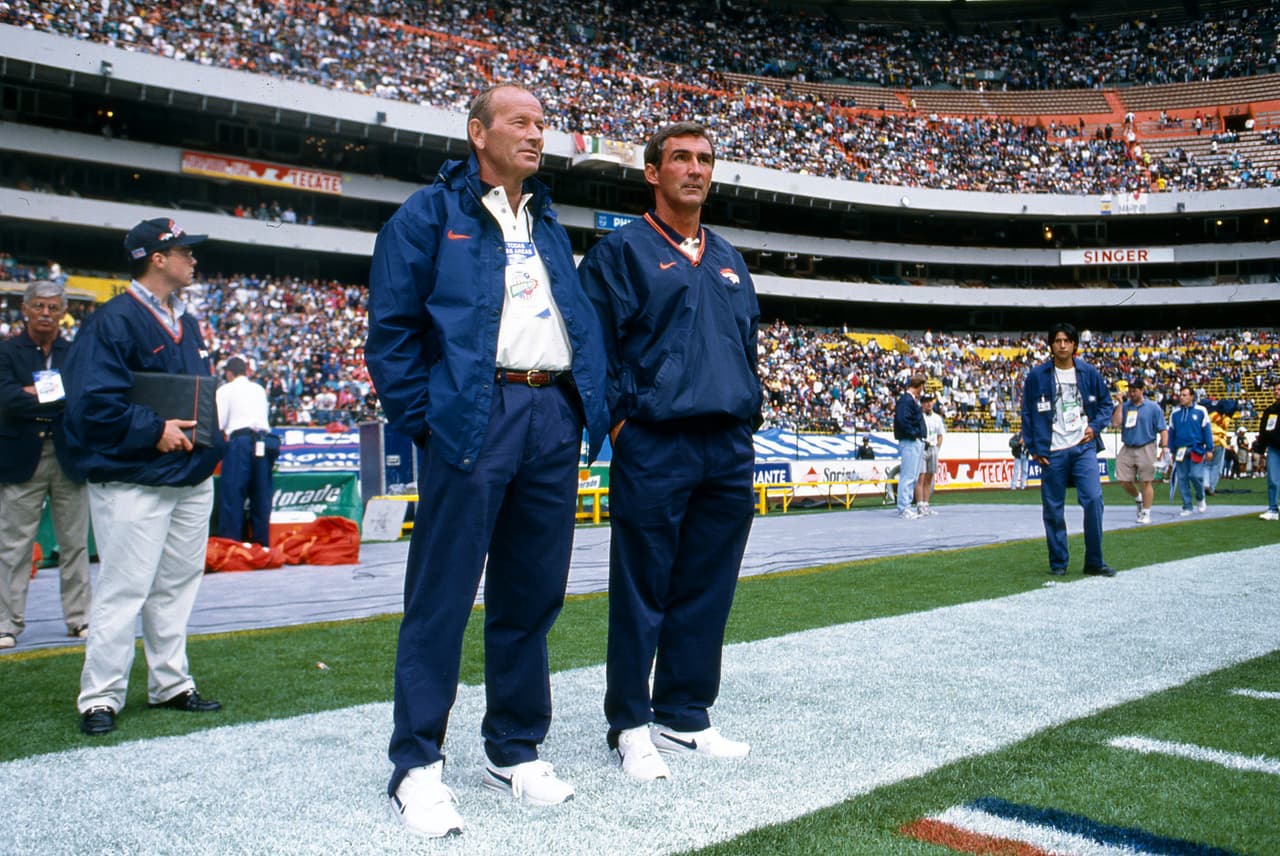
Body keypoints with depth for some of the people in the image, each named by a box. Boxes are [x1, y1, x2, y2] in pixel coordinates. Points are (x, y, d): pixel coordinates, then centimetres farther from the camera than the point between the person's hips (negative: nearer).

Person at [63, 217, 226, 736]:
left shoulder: (186, 324, 15)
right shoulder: (113, 321, -12)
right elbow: (94, 400, -19)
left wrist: (209, 431, 6)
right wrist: (154, 431, -20)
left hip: (191, 477, 9)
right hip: (134, 481, -8)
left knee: (176, 585, 14)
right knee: (123, 590, -4)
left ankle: (170, 684, 24)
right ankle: (101, 698, 6)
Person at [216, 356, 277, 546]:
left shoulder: (225, 390, 6)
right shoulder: (260, 389, 20)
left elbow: (218, 423, 0)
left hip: (240, 440, -5)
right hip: (263, 440, 5)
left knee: (232, 494, -4)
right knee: (261, 496, 6)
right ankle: (262, 543, 7)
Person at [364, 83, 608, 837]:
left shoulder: (550, 225, 23)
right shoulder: (431, 213, 3)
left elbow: (582, 318, 22)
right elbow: (392, 325, -2)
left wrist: (594, 404, 9)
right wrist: (423, 418, -9)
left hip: (554, 415, 6)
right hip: (473, 415, -6)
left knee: (533, 593, 10)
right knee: (442, 596, -3)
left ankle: (516, 750, 24)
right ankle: (417, 766, 7)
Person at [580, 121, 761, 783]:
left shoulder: (729, 262, 21)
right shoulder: (622, 251, 2)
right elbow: (593, 344, -4)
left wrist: (747, 420, 14)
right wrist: (619, 421, -11)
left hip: (729, 454, 6)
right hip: (655, 449, -6)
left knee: (706, 591, 10)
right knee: (642, 591, 0)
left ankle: (684, 716, 22)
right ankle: (631, 724, 13)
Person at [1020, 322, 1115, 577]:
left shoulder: (1089, 373, 4)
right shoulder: (1037, 376, 0)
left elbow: (1106, 403, 14)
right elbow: (1027, 413, 4)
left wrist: (1095, 426, -3)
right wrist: (1034, 448, 0)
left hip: (1083, 447, 1)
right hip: (1052, 451, -1)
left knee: (1093, 499, -10)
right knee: (1053, 509, 4)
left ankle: (1094, 561, 2)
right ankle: (1058, 563, 16)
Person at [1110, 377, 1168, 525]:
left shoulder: (1153, 407, 0)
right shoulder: (1125, 406, 9)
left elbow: (1163, 430, -1)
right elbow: (1115, 423, -5)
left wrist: (1163, 447, -13)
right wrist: (1120, 404, -5)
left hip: (1146, 449, -4)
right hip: (1127, 448, 4)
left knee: (1146, 482, 0)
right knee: (1123, 480, 3)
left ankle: (1146, 513, 11)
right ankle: (1139, 498, 32)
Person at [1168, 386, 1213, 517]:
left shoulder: (1200, 411, 1)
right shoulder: (1175, 413, 9)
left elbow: (1207, 431, 1)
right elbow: (1171, 433, 14)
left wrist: (1209, 450, -1)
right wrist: (1173, 452, 14)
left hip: (1196, 449, -3)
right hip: (1180, 450, 3)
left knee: (1196, 475, -12)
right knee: (1182, 478, 1)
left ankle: (1200, 499, 17)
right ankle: (1187, 507, 9)